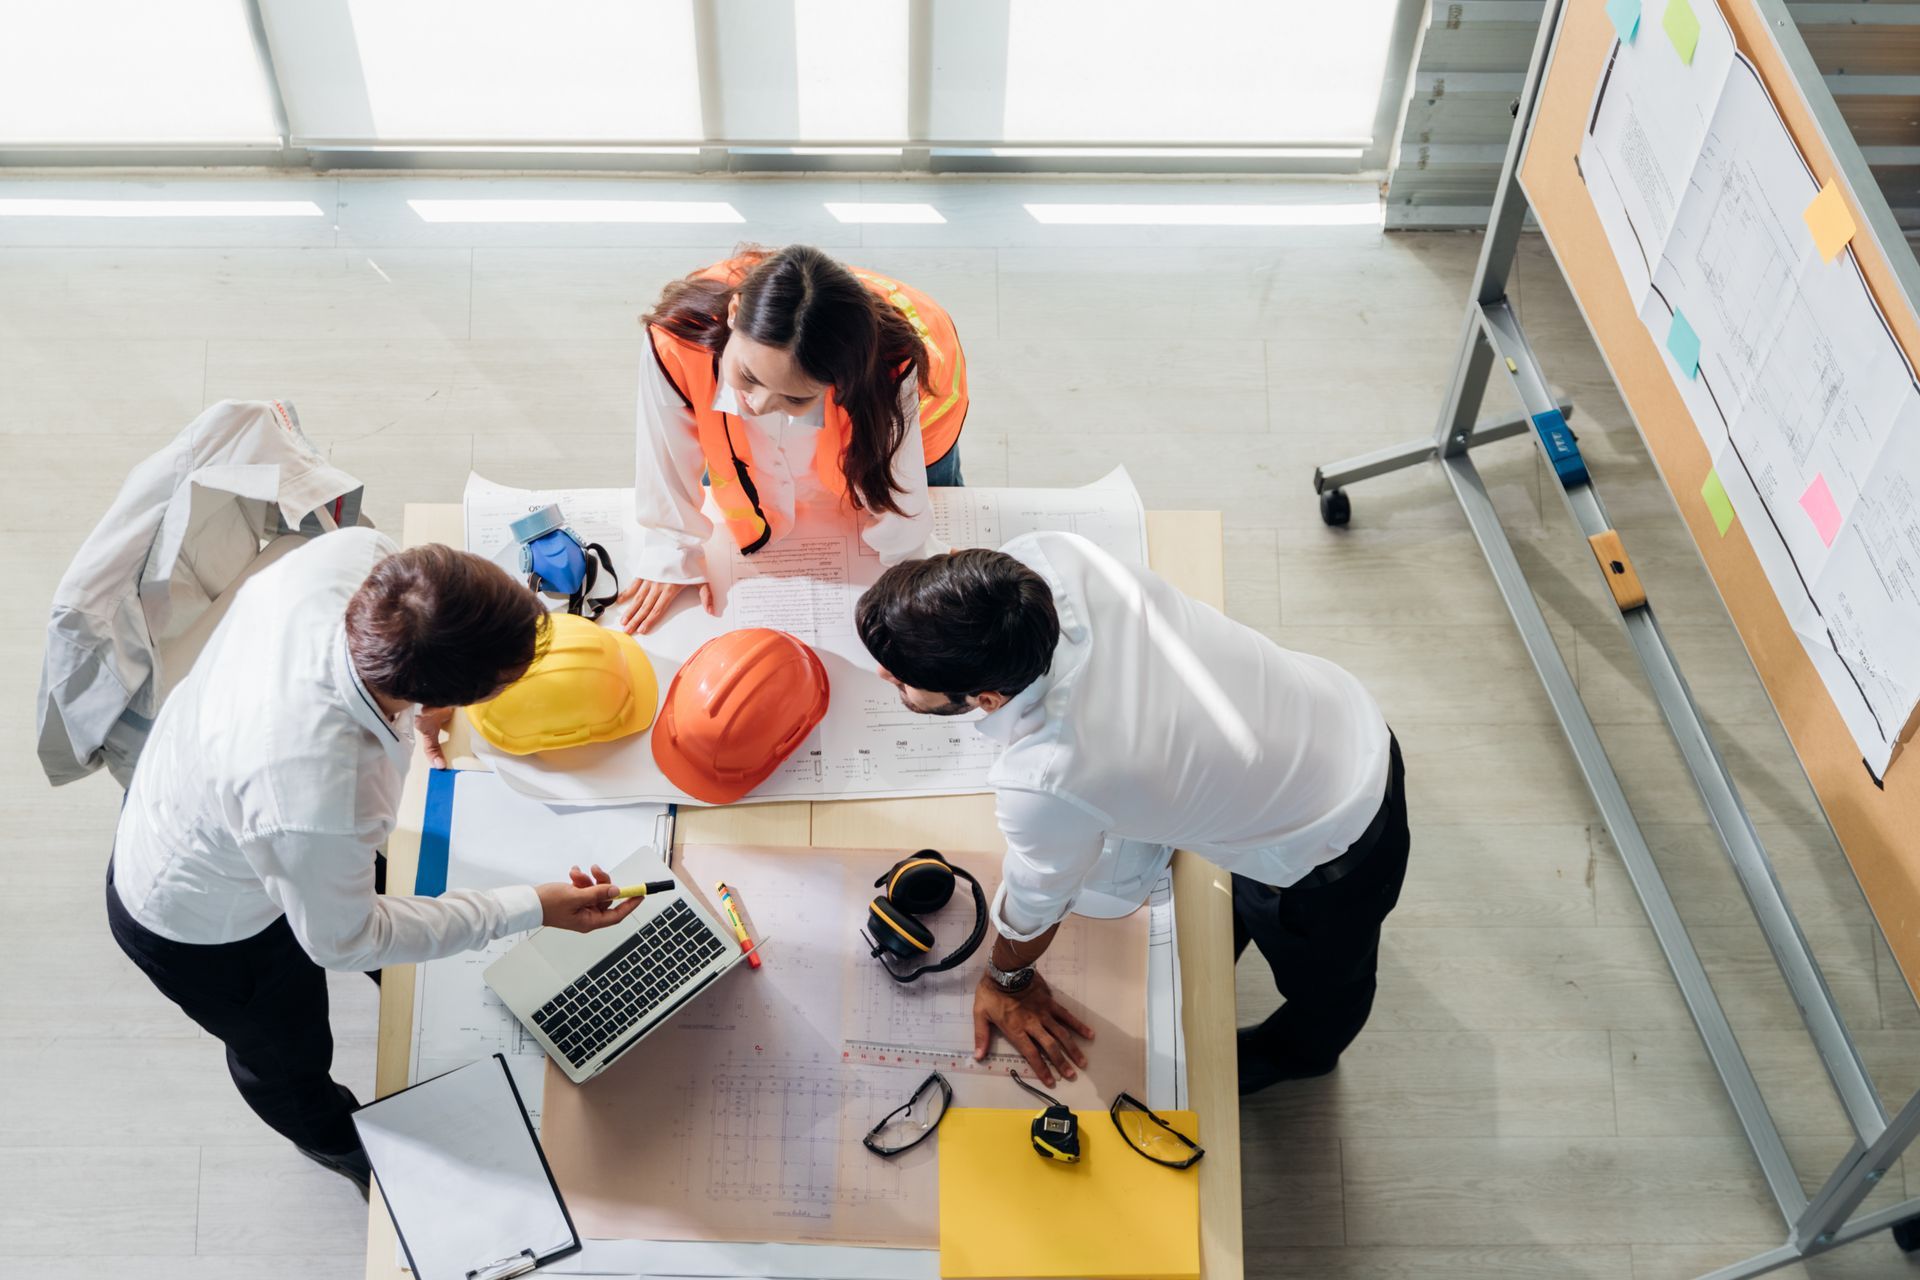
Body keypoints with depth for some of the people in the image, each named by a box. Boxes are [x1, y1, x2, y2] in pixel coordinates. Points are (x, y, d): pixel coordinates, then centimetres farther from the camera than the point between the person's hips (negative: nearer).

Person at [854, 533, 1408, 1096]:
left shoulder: (1043, 782, -41)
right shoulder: (1044, 557, -29)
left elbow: (1035, 902, -16)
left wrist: (1007, 981, 5)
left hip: (1332, 857, -5)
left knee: (1320, 972, 32)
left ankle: (1296, 1054, 63)